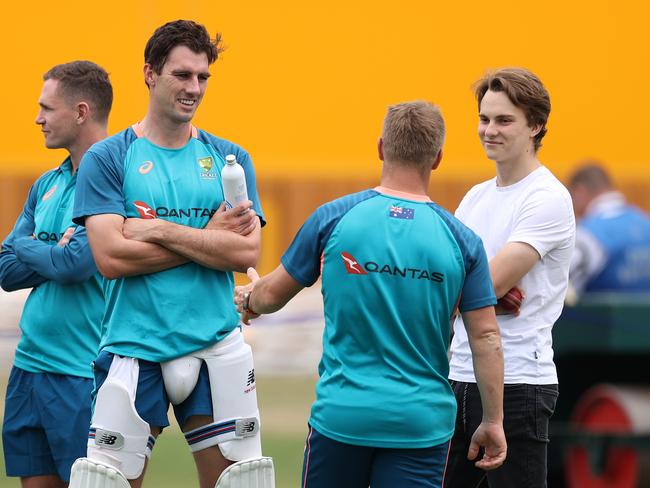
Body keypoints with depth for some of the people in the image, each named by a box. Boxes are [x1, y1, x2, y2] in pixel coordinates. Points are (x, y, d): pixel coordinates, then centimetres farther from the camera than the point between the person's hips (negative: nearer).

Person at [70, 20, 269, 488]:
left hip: (216, 348, 2)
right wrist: (209, 238, -9)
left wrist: (159, 230, -11)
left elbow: (246, 253, -4)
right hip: (135, 350, -2)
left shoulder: (231, 159, 9)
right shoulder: (107, 159, 1)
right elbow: (111, 257, -12)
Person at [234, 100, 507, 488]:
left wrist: (249, 298, 31)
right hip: (422, 423, 0)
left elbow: (272, 295, 7)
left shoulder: (333, 218, -4)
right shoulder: (462, 240, -3)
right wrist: (493, 421, 6)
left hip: (341, 413, 0)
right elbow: (486, 338, -2)